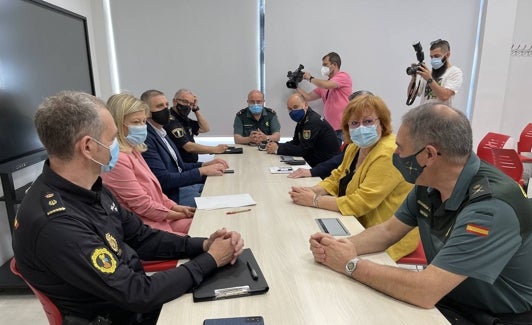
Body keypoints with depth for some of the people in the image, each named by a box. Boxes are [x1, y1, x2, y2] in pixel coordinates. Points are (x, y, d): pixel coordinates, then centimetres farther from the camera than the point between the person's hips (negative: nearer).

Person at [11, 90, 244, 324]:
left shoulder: (90, 188, -4)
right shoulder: (54, 225, -32)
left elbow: (140, 238, 2)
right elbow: (137, 294, -27)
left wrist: (202, 245, -10)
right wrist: (210, 260, -18)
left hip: (133, 295, 7)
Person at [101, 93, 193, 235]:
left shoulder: (133, 151, 9)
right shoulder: (118, 159, -20)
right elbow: (142, 205, -18)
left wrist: (176, 207, 3)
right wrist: (177, 215, -8)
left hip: (160, 218, 9)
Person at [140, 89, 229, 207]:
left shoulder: (161, 132, 12)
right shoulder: (146, 139, -17)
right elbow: (164, 180, -20)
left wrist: (205, 164, 0)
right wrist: (202, 171, -19)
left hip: (183, 185, 9)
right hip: (173, 194, -9)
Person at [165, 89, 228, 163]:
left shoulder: (183, 118, 12)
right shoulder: (170, 121, -16)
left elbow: (205, 129, 12)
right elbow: (188, 147, -22)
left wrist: (196, 109, 2)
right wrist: (215, 149, -20)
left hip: (191, 163, 8)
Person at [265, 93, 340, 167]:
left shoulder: (313, 121, -21)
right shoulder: (302, 120, 8)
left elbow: (302, 150, -22)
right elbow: (295, 143, 10)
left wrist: (278, 149, -15)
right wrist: (277, 145, -6)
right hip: (315, 163, 8)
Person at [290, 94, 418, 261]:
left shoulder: (389, 154, -25)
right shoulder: (355, 147, 4)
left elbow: (361, 203, -27)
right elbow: (336, 179, 12)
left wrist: (314, 201, -20)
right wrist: (313, 191, -9)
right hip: (360, 226, 8)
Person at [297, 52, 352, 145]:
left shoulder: (343, 76, -3)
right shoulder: (324, 84, 18)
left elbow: (327, 85, -19)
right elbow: (308, 97, 19)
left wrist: (310, 78, -3)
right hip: (329, 128, 7)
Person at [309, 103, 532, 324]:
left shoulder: (492, 208, -32)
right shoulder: (429, 182, -8)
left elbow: (424, 292, -34)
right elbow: (389, 230, 3)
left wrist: (351, 264, -23)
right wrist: (341, 246, -14)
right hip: (444, 296, 6)